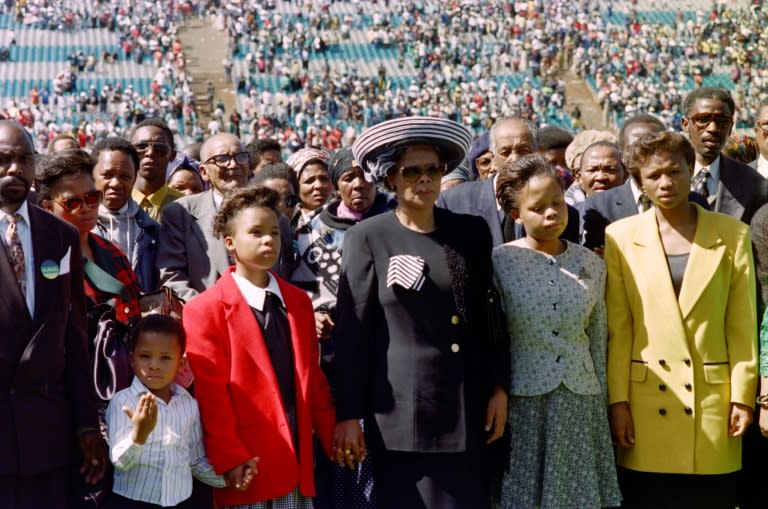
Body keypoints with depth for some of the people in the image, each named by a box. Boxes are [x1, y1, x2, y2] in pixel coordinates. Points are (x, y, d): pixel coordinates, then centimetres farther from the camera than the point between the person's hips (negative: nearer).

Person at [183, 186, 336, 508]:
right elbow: (211, 394, -8)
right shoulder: (206, 310, -4)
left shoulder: (298, 301, 13)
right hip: (247, 470, -4)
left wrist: (332, 438, 11)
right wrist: (230, 460, -13)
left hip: (297, 464, 5)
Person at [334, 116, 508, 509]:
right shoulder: (368, 238, -2)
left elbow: (487, 319, 12)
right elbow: (352, 332, -4)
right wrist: (348, 414, -7)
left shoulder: (471, 232, 8)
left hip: (467, 409, 3)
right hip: (400, 412, -3)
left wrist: (498, 387, 6)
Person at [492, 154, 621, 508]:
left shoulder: (591, 265, 6)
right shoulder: (499, 262, -5)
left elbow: (598, 341, 12)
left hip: (580, 405, 3)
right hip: (521, 403, -3)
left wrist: (602, 407, 12)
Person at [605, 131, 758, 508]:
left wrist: (743, 395, 0)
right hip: (646, 403, 0)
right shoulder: (620, 236, 2)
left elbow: (742, 326, 4)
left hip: (713, 400, 1)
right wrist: (617, 401, -3)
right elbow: (617, 329, 1)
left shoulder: (732, 234, 4)